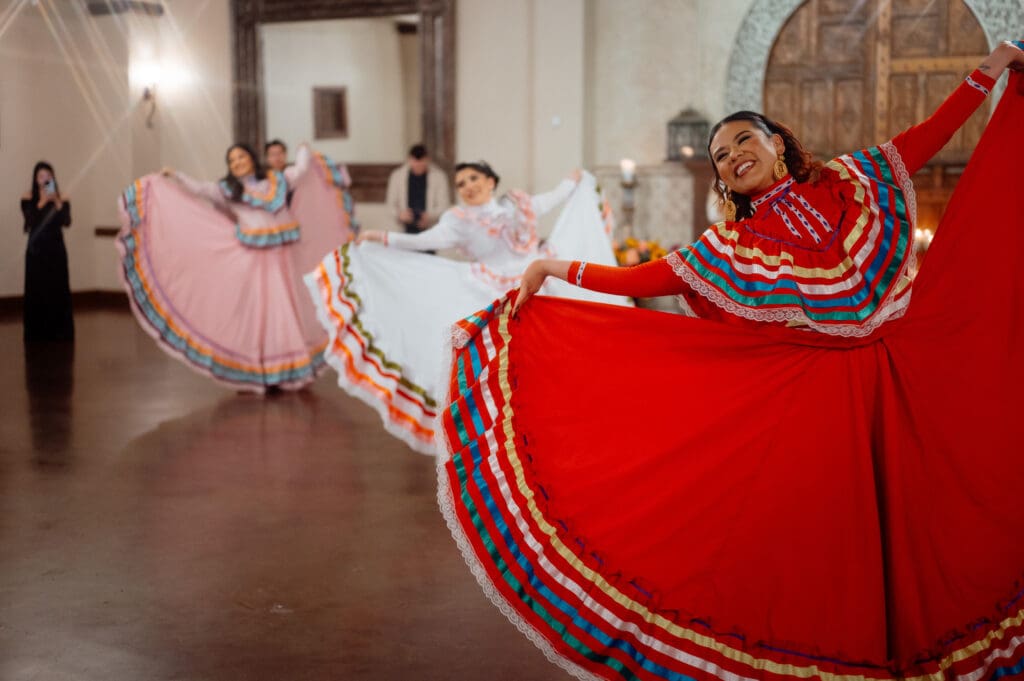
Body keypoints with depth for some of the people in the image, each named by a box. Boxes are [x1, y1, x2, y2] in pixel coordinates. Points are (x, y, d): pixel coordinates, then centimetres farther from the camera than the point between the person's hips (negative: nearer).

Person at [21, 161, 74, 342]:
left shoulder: (62, 199, 1)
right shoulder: (28, 199, 1)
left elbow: (67, 222, -10)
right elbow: (29, 219, -13)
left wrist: (57, 203, -23)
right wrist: (42, 203, -23)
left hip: (56, 251, 0)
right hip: (36, 251, 0)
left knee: (58, 292, -1)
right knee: (36, 293, 0)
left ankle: (58, 333, 5)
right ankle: (37, 334, 5)